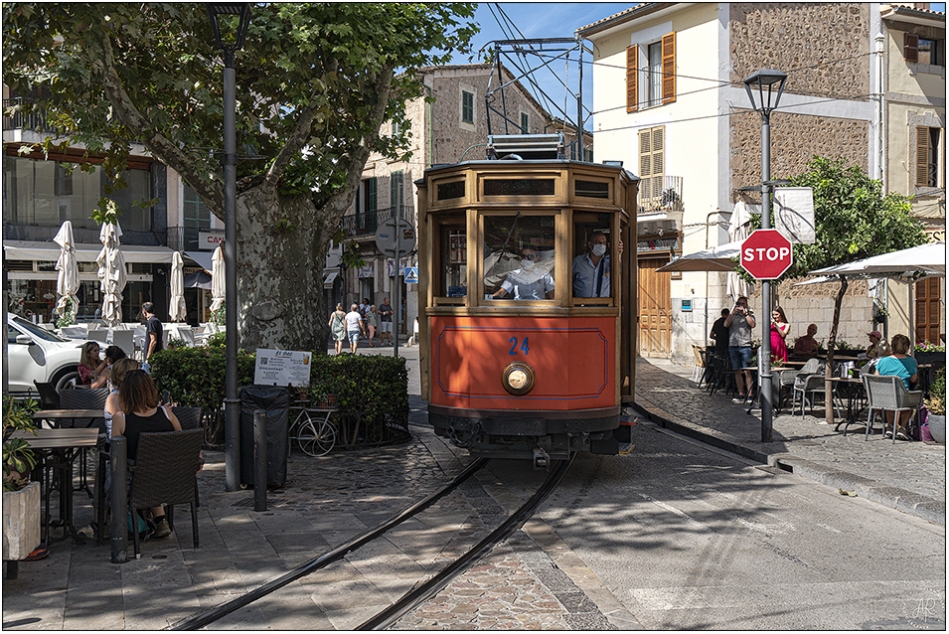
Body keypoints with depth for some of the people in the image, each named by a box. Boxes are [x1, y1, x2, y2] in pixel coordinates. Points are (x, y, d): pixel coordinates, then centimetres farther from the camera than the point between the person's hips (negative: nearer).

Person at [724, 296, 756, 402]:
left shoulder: (750, 314, 12)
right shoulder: (732, 315, 16)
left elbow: (752, 325, -6)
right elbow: (726, 324, 0)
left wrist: (745, 313, -6)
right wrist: (733, 312, -5)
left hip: (745, 346, -2)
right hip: (733, 346, 3)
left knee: (747, 371, -7)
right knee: (737, 371, 4)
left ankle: (749, 394, -6)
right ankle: (741, 394, 10)